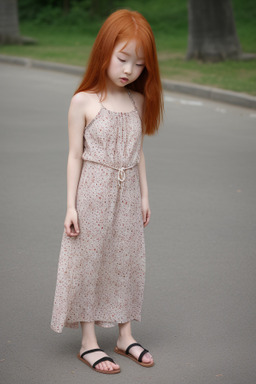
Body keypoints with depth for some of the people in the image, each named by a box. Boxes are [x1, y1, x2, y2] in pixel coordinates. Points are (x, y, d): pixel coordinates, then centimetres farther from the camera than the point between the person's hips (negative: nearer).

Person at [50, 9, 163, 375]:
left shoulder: (137, 101, 5)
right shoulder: (83, 102, -9)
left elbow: (138, 153, 12)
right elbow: (75, 155, -7)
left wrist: (144, 196, 12)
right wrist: (71, 206, -9)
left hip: (127, 196, 5)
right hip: (93, 195, -5)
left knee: (126, 262, 12)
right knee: (89, 263, 4)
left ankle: (125, 336, 26)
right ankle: (89, 342, 15)